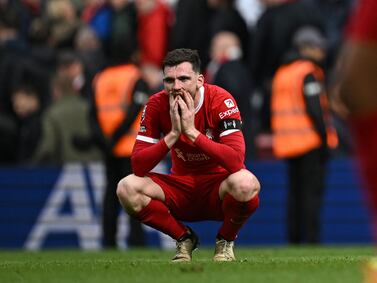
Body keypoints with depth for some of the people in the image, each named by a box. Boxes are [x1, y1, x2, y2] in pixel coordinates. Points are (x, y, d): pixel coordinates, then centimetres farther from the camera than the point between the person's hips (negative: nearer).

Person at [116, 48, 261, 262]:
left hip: (217, 189, -3)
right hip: (181, 189, 3)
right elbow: (138, 166, -17)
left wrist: (192, 131, -33)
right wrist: (173, 134, -29)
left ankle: (226, 241, -3)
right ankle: (184, 239, 1)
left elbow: (237, 160, -31)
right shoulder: (157, 105, -11)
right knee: (127, 188, -23)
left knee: (246, 184, -37)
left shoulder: (220, 100, -19)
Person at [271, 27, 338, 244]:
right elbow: (314, 108, -16)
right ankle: (312, 239, -12)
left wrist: (277, 137, 18)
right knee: (313, 190, -8)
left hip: (288, 143, 8)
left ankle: (294, 238, 9)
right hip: (311, 142, -8)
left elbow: (276, 110, 17)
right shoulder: (308, 73, -10)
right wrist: (325, 137, -14)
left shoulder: (281, 73, 16)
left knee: (295, 191, 10)